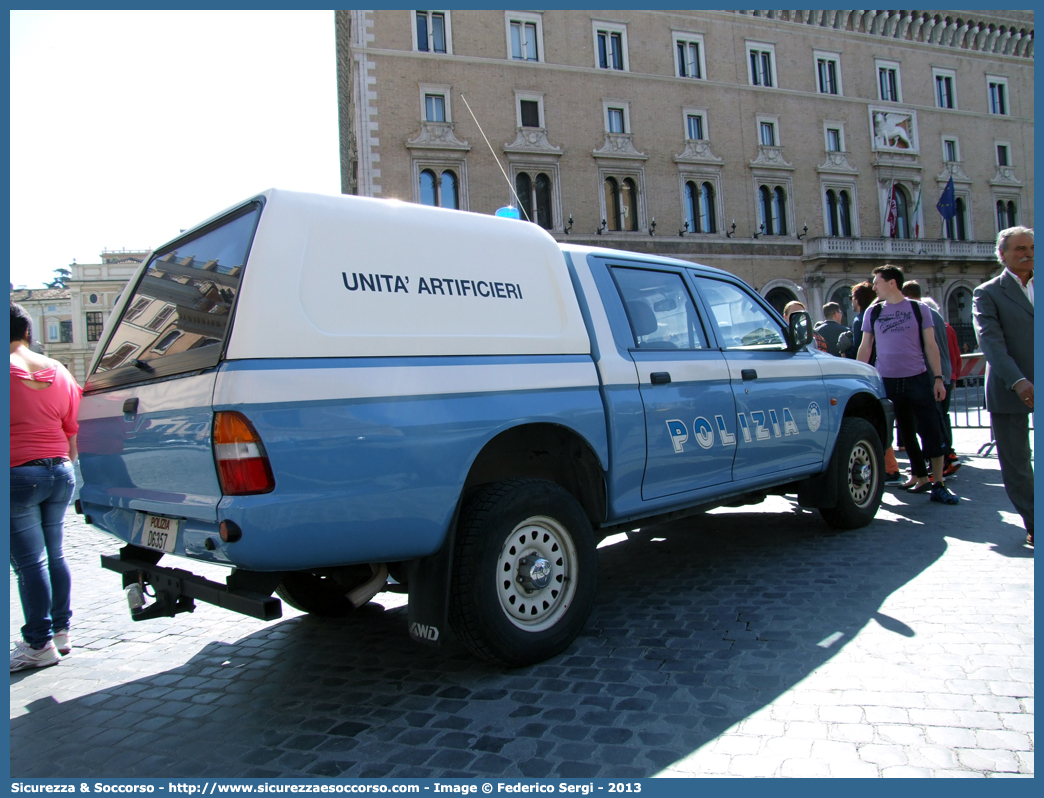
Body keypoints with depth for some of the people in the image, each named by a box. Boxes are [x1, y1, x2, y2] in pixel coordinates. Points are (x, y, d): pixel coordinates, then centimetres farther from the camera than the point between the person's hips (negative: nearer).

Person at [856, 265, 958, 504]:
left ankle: (938, 484, 1)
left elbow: (930, 345, 3)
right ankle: (921, 479, 21)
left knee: (931, 430, -5)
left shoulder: (918, 310, 2)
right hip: (887, 381, 2)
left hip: (918, 379, -2)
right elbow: (865, 347, 11)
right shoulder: (873, 312, 7)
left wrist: (938, 378, -3)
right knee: (906, 433, 10)